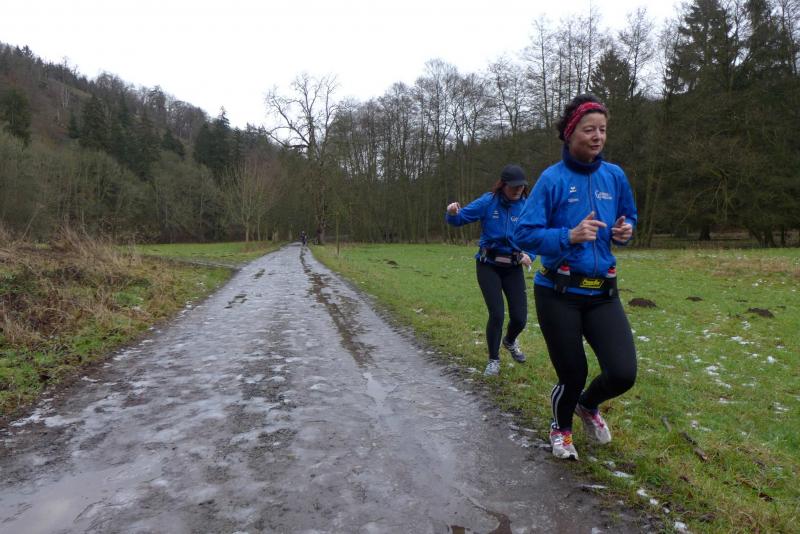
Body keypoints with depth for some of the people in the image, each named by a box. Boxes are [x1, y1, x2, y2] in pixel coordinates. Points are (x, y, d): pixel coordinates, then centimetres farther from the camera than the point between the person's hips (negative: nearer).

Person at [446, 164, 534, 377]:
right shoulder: (488, 202, -10)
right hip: (488, 266, -2)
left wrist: (528, 254, -20)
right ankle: (493, 360, 15)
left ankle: (510, 341, 41)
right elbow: (460, 218, -9)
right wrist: (453, 212, -32)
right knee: (497, 314, -10)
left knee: (520, 318, 2)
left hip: (513, 268, 3)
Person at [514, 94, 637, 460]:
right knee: (573, 375, 6)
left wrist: (625, 231, -3)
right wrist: (569, 236, -25)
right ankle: (561, 427, 42)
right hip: (558, 294, -4)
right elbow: (525, 234, -12)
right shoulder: (553, 178, -9)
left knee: (623, 374, -7)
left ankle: (588, 405, 31)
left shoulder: (614, 176, 5)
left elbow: (627, 219, 20)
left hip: (602, 293, 4)